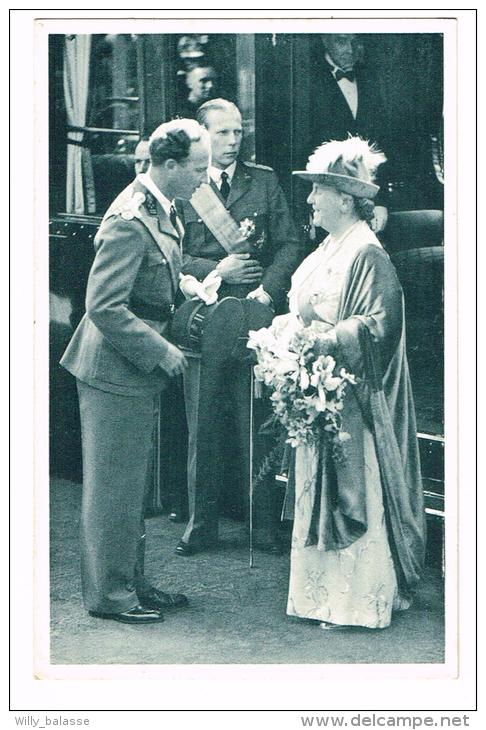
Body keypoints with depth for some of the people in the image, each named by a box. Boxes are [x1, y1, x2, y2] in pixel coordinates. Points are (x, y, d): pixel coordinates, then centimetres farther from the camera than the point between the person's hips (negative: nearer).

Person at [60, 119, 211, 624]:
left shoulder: (158, 209, 8)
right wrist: (161, 352, -19)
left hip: (136, 371, 10)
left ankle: (132, 582, 30)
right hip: (114, 372, -10)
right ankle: (108, 595, 14)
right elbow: (104, 306, -26)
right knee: (113, 486, 1)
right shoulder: (130, 221, -23)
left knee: (131, 484, 18)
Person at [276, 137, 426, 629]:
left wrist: (322, 342, -24)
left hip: (351, 398, -10)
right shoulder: (330, 249, 13)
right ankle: (326, 590, 23)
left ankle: (359, 601, 8)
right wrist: (287, 327, 5)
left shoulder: (367, 254, -16)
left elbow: (377, 326, -22)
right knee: (318, 487, 13)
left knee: (352, 491, -2)